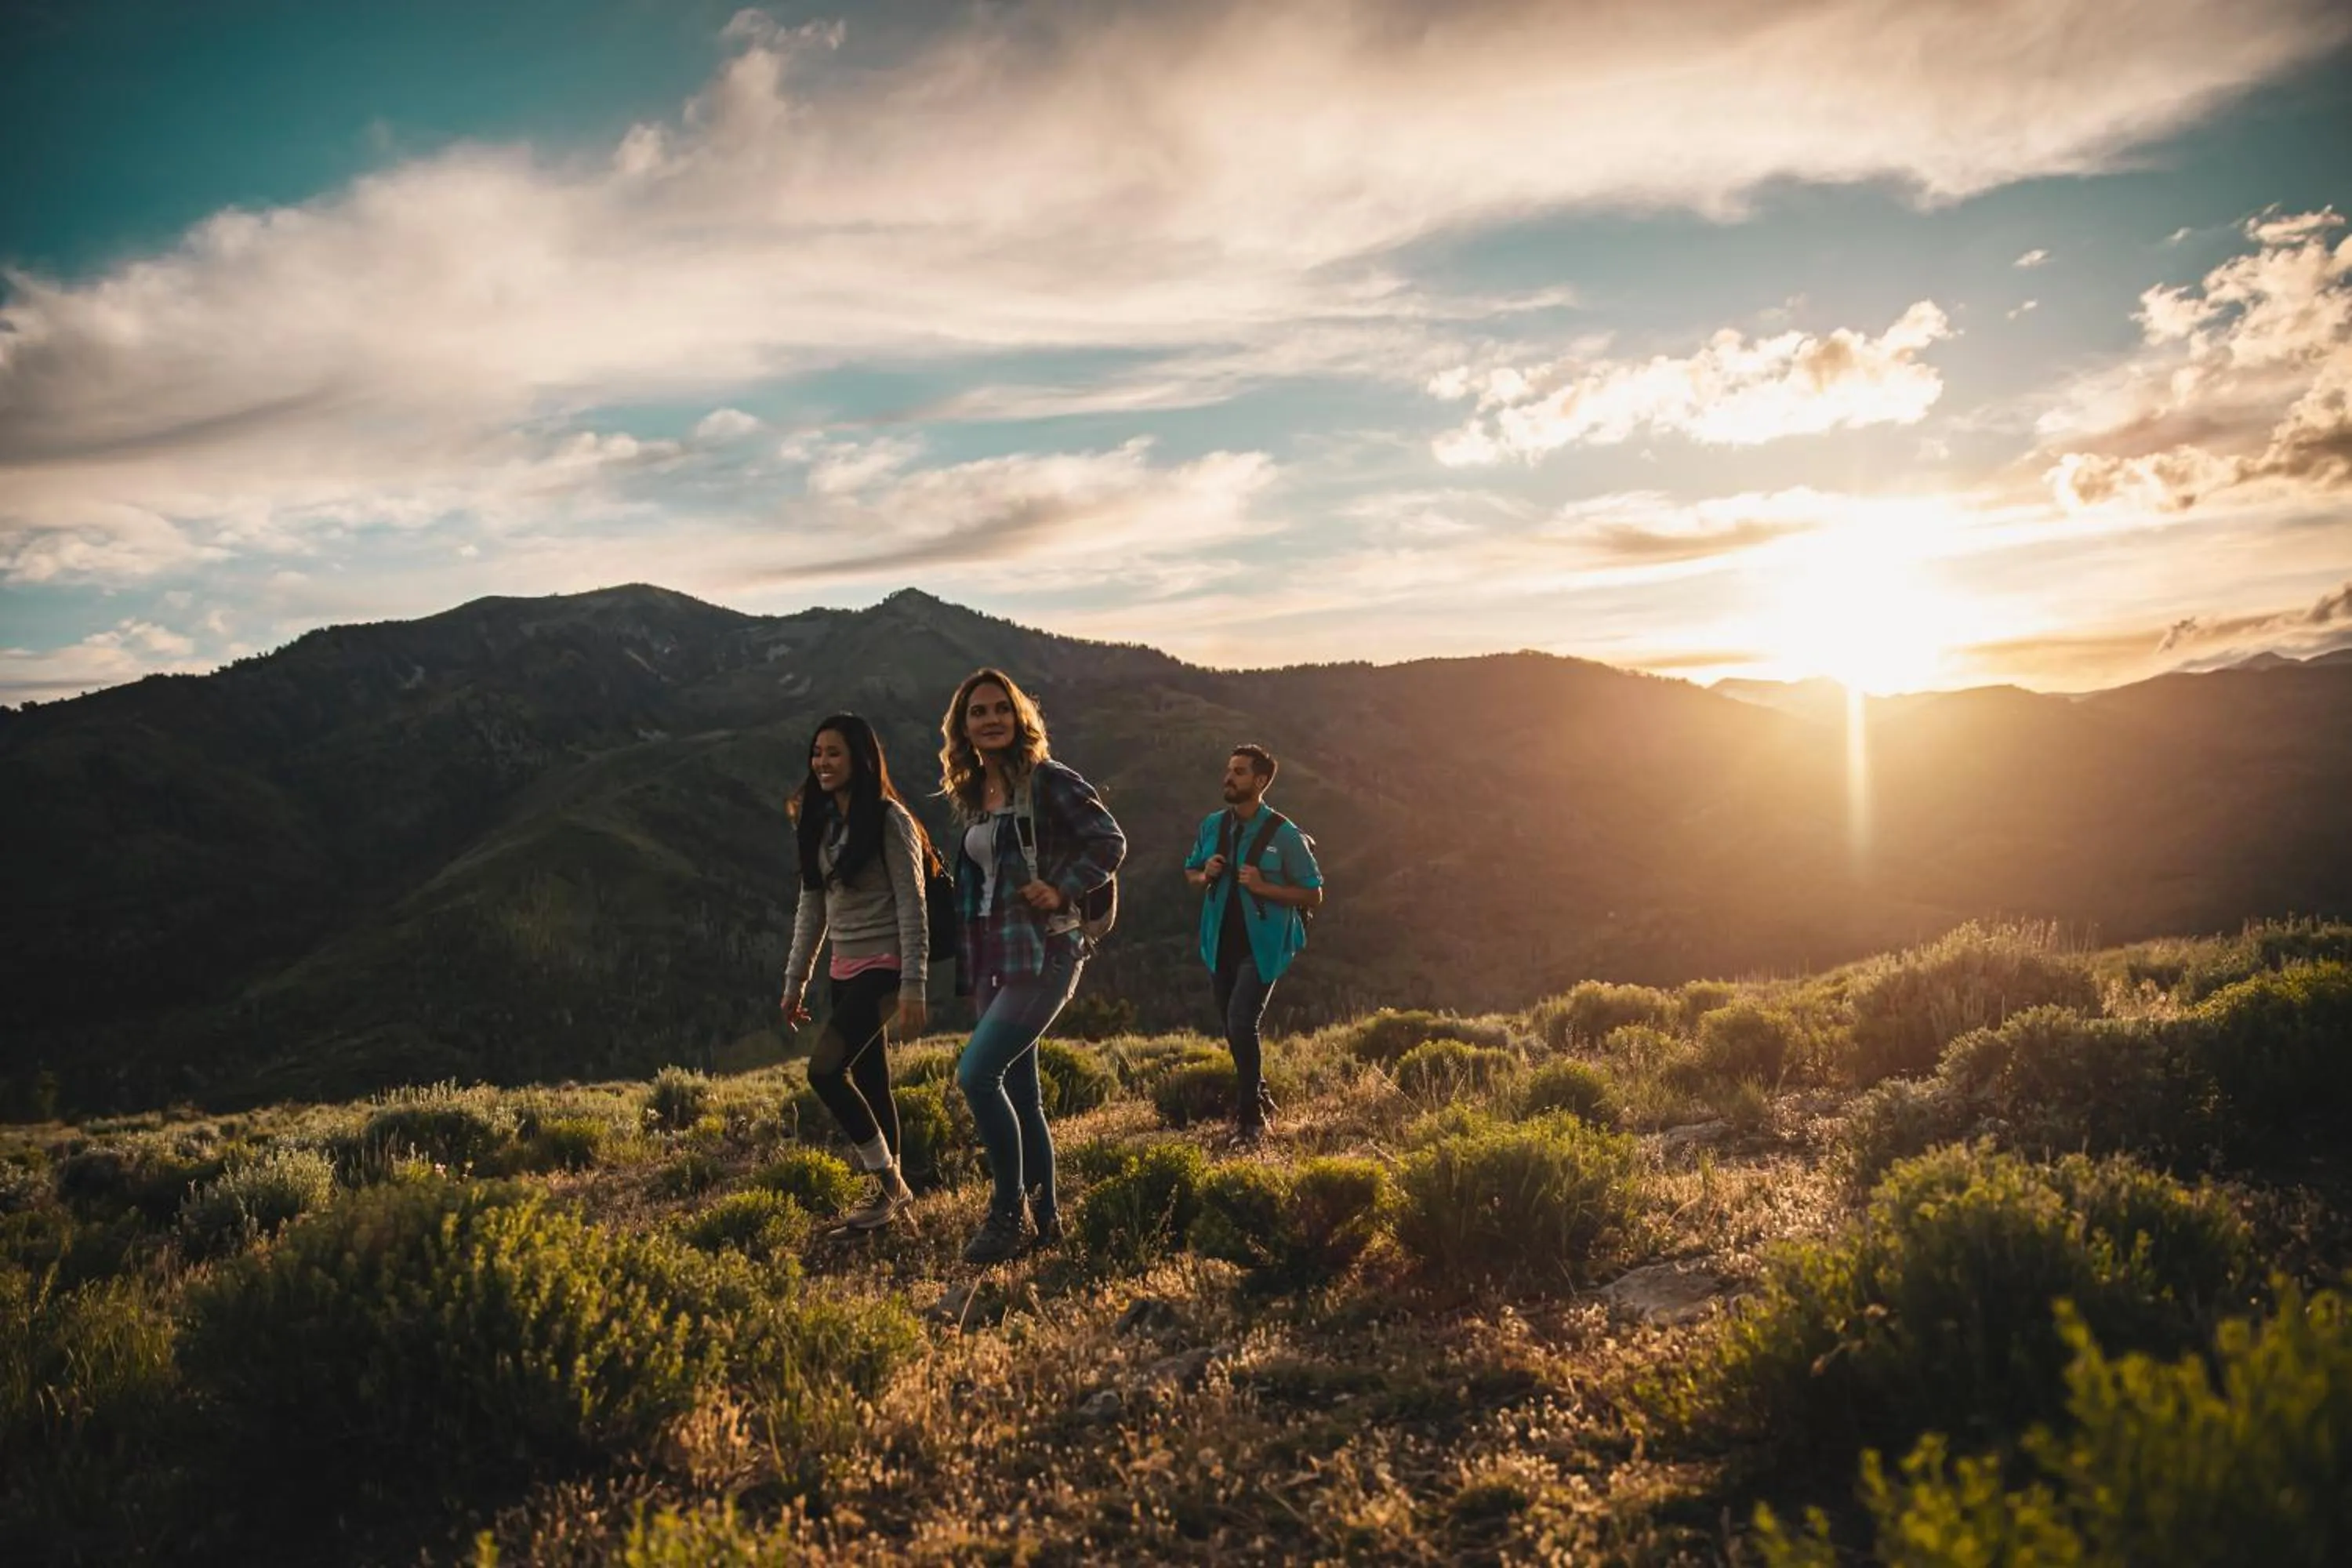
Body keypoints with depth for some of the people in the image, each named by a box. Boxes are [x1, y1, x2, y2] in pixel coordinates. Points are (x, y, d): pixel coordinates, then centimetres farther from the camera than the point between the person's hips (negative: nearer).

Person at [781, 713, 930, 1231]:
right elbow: (811, 907, 16)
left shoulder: (889, 821, -11)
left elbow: (912, 908, -14)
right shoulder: (819, 823, 11)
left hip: (883, 966, -7)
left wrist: (914, 987, -19)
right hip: (845, 969, 7)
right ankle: (889, 1188, 19)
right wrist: (795, 980, 14)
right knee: (868, 1083, 9)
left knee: (825, 1069, -18)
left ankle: (888, 1179, -5)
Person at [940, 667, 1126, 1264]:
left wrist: (1062, 890, -20)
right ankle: (1044, 1218, 21)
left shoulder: (1049, 780, -7)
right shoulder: (971, 795, 14)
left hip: (1042, 952, -8)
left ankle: (1007, 1214, -6)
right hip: (991, 959, 8)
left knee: (976, 1073, -18)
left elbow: (1109, 842, -10)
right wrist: (968, 962, 15)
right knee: (1018, 1091, 10)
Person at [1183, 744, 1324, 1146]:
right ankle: (1259, 1096, 38)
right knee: (1231, 1027, 14)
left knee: (1241, 1022, -18)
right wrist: (1205, 875, -8)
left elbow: (1313, 895, -8)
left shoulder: (1284, 834, -12)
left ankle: (1250, 1118, -4)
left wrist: (1263, 887, -21)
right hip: (1223, 942, 6)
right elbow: (1190, 873, 17)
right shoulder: (1212, 826, 2)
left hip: (1263, 944, -5)